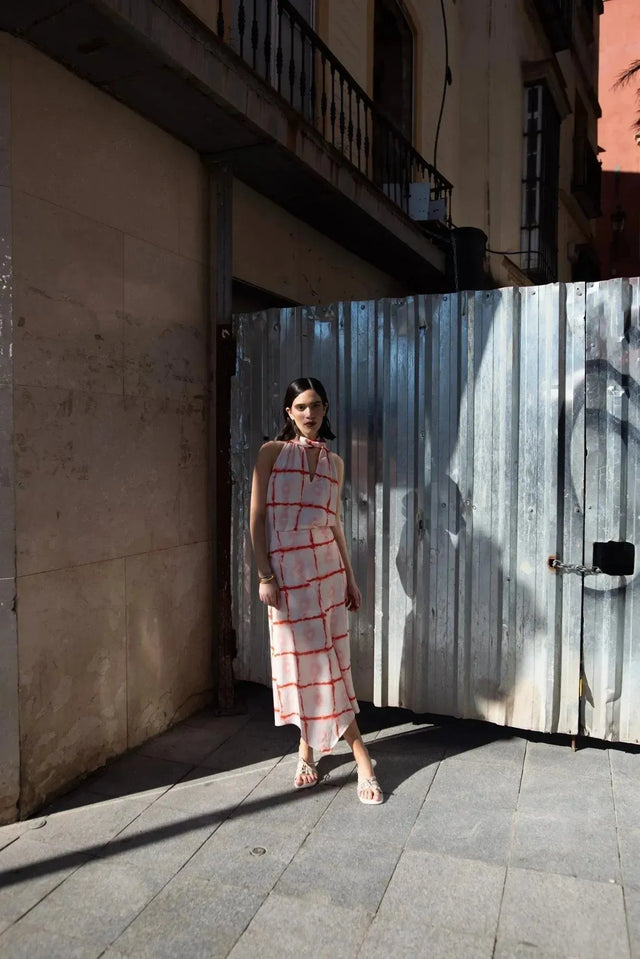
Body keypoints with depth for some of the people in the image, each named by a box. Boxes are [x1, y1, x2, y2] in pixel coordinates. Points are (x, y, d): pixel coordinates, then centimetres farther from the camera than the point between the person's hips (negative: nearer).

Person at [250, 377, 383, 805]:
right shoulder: (272, 453, 1)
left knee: (328, 659, 2)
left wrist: (350, 578, 12)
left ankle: (308, 748, 19)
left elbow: (335, 523, 14)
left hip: (327, 566, 3)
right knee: (300, 657, 2)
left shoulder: (335, 462, 10)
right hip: (286, 568, -3)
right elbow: (257, 517, -3)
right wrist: (265, 575, -10)